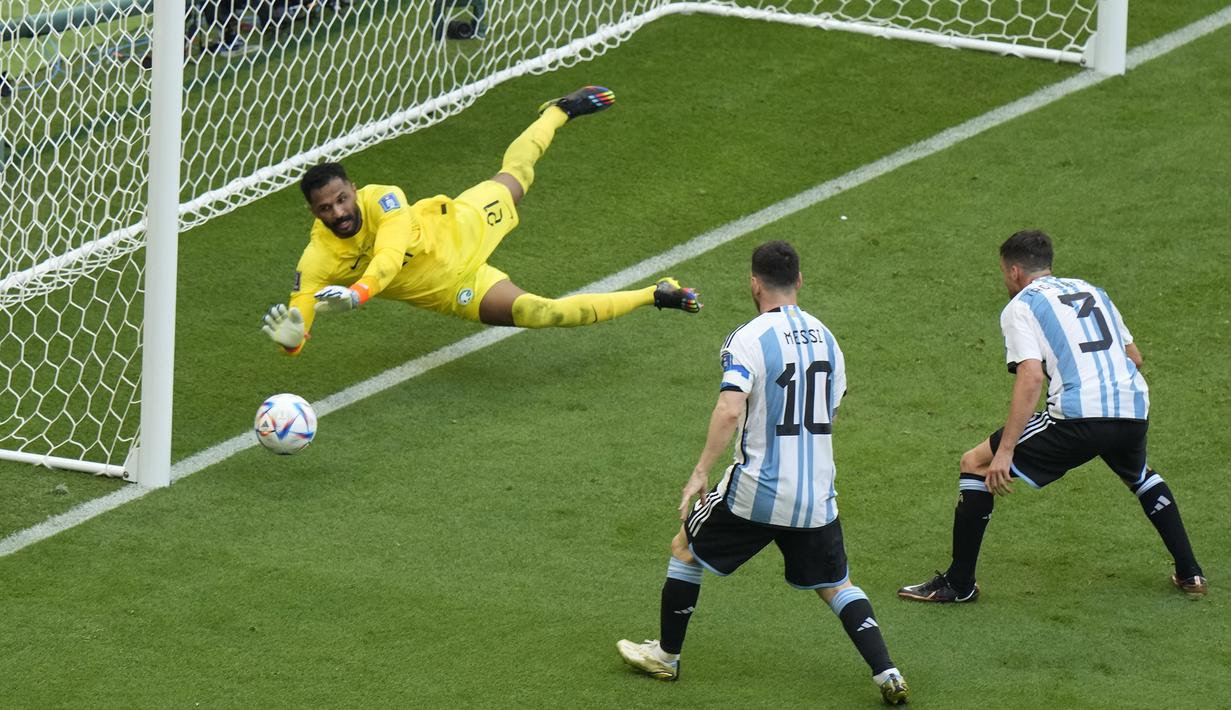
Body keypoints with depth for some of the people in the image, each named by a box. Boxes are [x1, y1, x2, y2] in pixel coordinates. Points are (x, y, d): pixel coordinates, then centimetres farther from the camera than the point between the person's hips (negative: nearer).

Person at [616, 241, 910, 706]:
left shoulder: (749, 339, -13)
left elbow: (730, 410, -26)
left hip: (757, 491, -5)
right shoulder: (824, 337, 7)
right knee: (835, 586, 15)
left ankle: (666, 655, 27)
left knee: (685, 550, 18)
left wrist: (700, 471, -21)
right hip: (817, 493, 5)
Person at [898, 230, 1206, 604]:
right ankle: (1189, 573, 35)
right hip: (1134, 411, 6)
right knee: (1140, 475, 40)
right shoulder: (1091, 291, 24)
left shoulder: (1020, 306, 5)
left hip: (1078, 417, -6)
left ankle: (959, 583, 7)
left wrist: (1005, 451, -13)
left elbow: (1031, 378, -10)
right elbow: (1135, 358, 28)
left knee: (974, 464, 6)